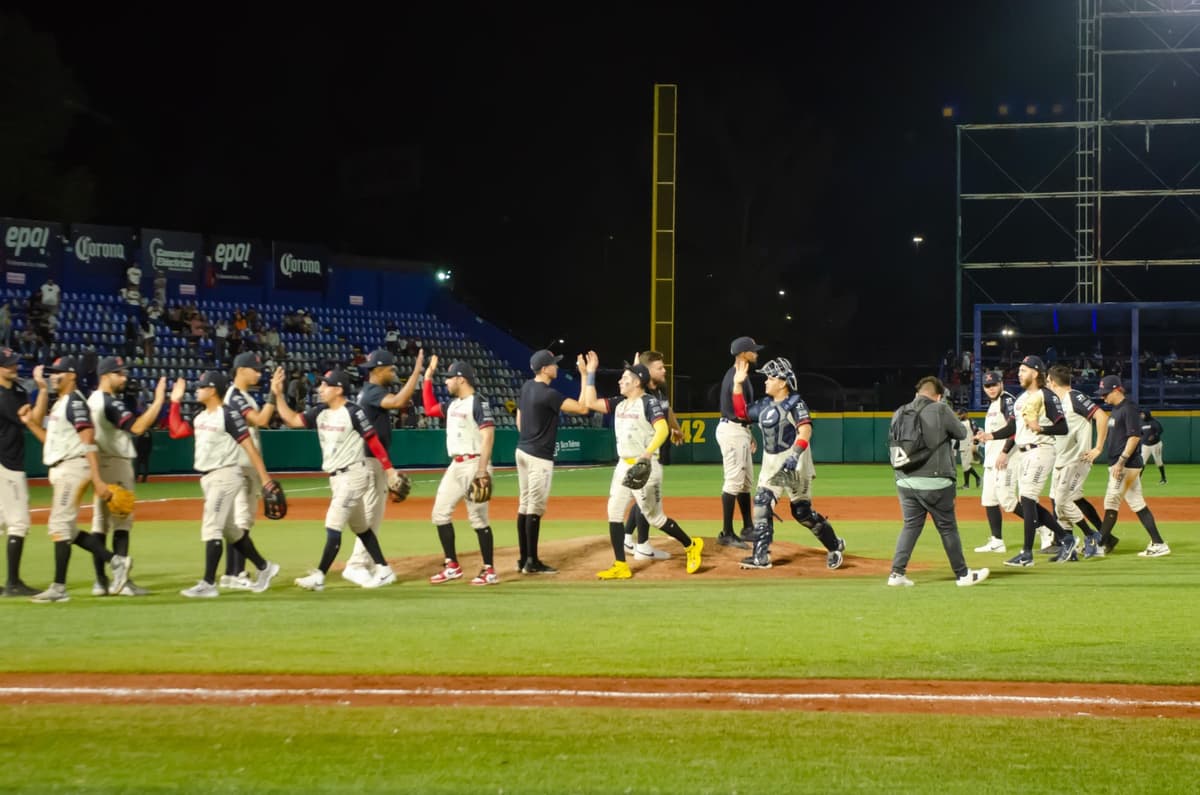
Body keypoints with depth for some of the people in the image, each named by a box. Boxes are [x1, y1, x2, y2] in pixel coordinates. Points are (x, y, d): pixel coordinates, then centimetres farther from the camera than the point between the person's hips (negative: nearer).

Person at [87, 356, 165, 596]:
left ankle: (100, 581, 10)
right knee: (121, 522, -7)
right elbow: (137, 427, -29)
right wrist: (159, 400, -27)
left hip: (98, 465, 9)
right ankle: (121, 581, -10)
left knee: (100, 522, 8)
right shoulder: (111, 403, -16)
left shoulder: (92, 401, 14)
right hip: (116, 464, -9)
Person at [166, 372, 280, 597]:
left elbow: (249, 446, -16)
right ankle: (264, 567, 27)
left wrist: (264, 477, -20)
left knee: (211, 528, -12)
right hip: (207, 478, 9)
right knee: (229, 529, 15)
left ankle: (208, 584, -12)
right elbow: (176, 431, 16)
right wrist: (175, 402, 14)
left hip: (225, 475, -9)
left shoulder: (228, 415, -14)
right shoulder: (201, 416, 11)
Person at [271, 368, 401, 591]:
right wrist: (278, 394, -7)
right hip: (336, 478, 9)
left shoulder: (353, 412, -14)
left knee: (333, 525, -11)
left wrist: (390, 470, -15)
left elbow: (374, 441, -13)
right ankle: (383, 570, 22)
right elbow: (291, 420, 2)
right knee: (359, 527, 14)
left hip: (353, 474, -9)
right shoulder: (320, 412, 7)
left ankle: (319, 576, -8)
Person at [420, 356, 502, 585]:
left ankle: (490, 571, 0)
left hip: (473, 465, -9)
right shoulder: (453, 404, 15)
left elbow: (488, 437, -18)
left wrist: (482, 471, -25)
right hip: (455, 466, 9)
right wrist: (428, 377, 25)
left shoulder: (479, 403, -11)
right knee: (440, 513, 6)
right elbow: (429, 408, 31)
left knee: (478, 519, -7)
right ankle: (452, 566, 13)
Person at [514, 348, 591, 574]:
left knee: (524, 505, 12)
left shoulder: (526, 387, 7)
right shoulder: (549, 394, -20)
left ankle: (524, 559, 16)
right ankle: (532, 562, -2)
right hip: (539, 457, -9)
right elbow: (582, 408, -24)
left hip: (522, 451, 9)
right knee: (535, 508, -5)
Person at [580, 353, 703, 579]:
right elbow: (590, 403, 10)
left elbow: (662, 429, -22)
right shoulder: (619, 403, 12)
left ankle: (691, 545, 18)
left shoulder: (649, 401, -10)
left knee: (654, 517, -2)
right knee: (614, 513, 0)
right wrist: (589, 374, 9)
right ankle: (620, 567, 3)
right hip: (623, 465, 8)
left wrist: (647, 454, -36)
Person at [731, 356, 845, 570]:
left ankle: (835, 546, 21)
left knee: (802, 512, 1)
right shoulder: (764, 406, 11)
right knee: (762, 505, -6)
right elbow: (740, 412, 19)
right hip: (770, 464, 7)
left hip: (793, 464, -7)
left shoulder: (795, 404, -12)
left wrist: (795, 455, -38)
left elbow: (805, 430, -25)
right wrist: (737, 384, 9)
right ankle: (761, 556, -6)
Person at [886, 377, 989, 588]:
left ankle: (897, 572, 3)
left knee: (911, 526, 12)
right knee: (947, 527, 7)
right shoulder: (940, 410, -7)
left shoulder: (899, 414, 7)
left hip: (905, 482, 4)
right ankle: (962, 574, 17)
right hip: (935, 482, -4)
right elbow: (961, 434, 5)